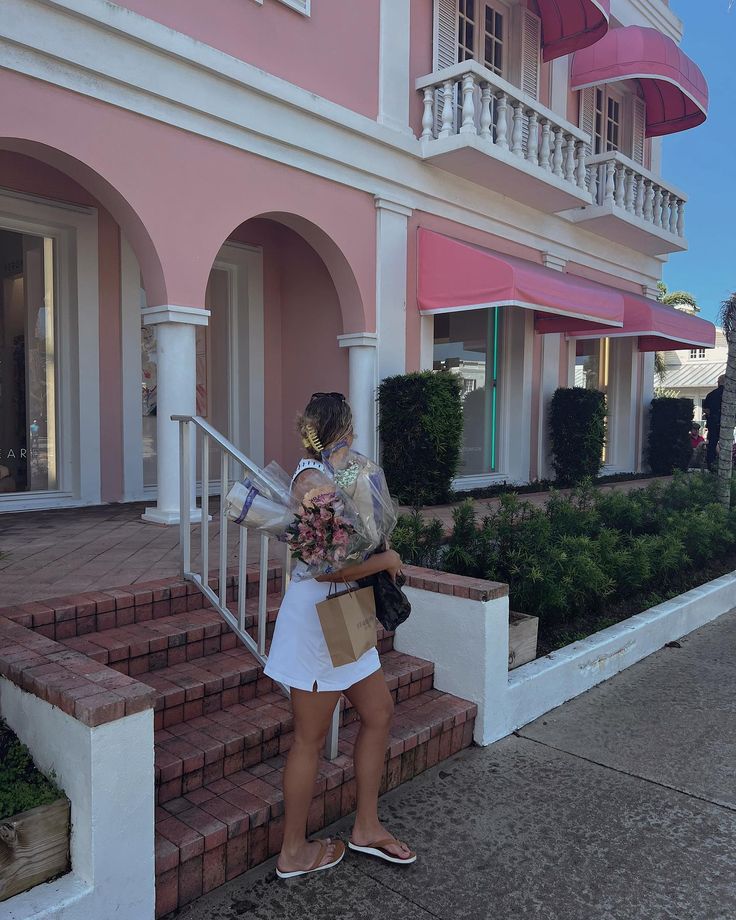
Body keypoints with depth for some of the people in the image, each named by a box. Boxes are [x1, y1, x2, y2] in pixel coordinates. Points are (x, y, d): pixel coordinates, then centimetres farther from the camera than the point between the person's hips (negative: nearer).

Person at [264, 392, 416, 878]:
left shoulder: (324, 473, 10)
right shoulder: (315, 479, -21)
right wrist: (386, 560, -14)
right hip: (320, 617, -10)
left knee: (379, 712, 17)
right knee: (311, 739, 6)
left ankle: (366, 827, 33)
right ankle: (294, 851, 26)